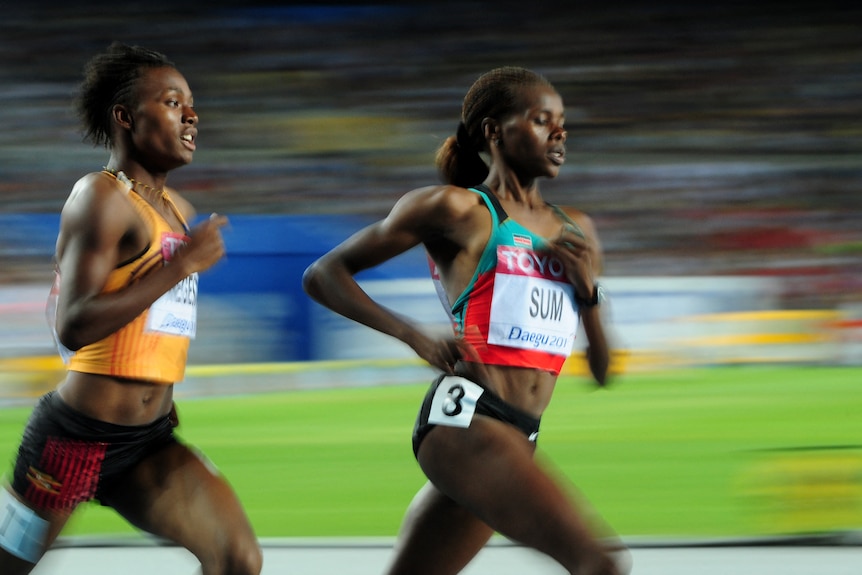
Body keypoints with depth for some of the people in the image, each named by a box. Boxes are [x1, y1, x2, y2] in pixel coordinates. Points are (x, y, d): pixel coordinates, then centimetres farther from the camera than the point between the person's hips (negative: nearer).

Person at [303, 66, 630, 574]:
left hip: (518, 440, 7)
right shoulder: (456, 210, 0)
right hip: (466, 420, -7)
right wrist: (415, 336, -10)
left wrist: (588, 289, 3)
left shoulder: (576, 231, 19)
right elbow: (322, 275, 2)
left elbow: (602, 371, 21)